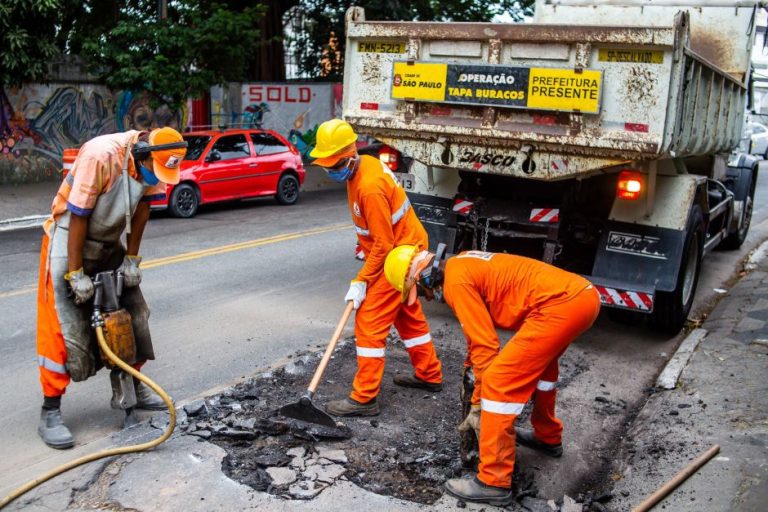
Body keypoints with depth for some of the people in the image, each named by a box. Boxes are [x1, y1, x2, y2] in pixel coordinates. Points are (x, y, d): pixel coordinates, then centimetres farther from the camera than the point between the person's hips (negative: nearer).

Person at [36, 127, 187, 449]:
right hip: (69, 241, -6)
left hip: (109, 245, 7)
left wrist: (131, 259, -3)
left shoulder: (153, 161, -13)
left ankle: (135, 387, 26)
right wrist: (76, 274, -23)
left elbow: (142, 208, -3)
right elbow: (78, 217, -27)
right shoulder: (101, 156, -32)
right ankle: (50, 413, -1)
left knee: (132, 314, 9)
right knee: (61, 326, -8)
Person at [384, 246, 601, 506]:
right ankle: (548, 437, 51)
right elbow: (482, 334, 33)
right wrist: (477, 377, 42)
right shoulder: (463, 266, 22)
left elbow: (485, 345, -8)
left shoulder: (455, 281, -7)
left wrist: (478, 405, 0)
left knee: (499, 383, -7)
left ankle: (494, 482, 1)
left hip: (561, 304, -11)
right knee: (540, 359, 34)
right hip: (584, 294, 11)